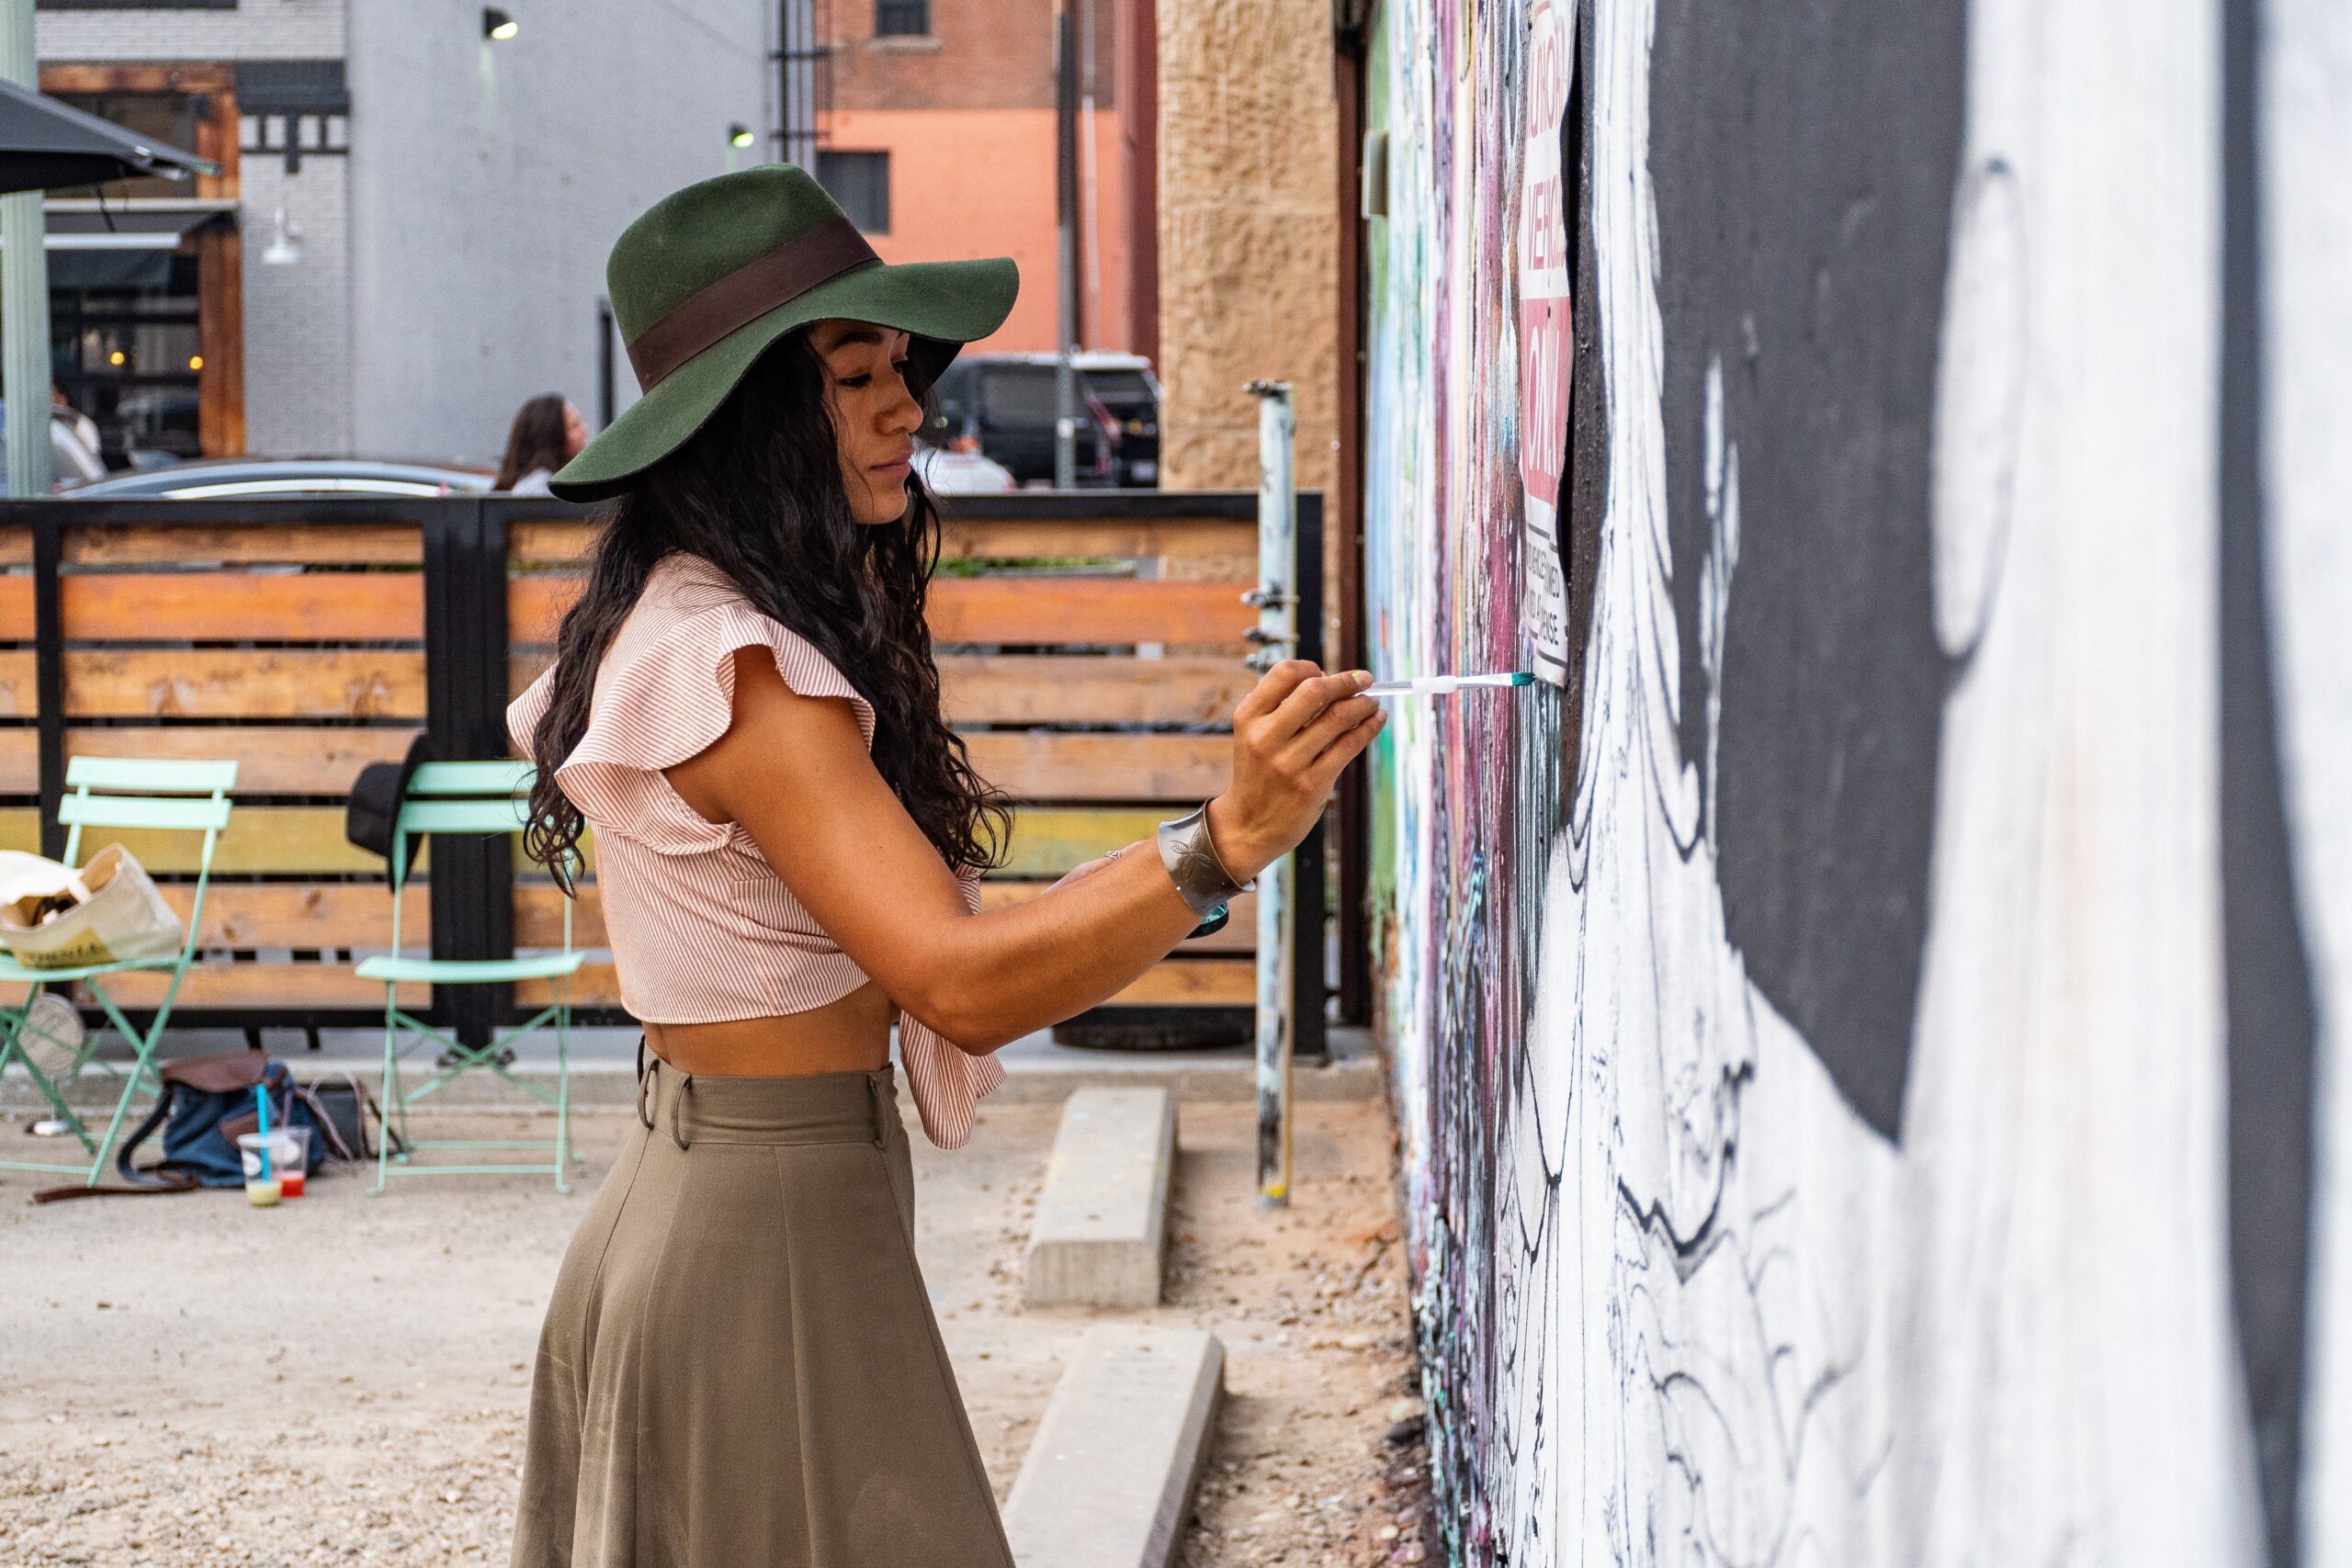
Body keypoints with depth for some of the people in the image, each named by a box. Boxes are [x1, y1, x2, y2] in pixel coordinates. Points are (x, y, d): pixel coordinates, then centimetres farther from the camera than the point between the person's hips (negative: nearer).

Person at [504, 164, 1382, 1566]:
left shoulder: (675, 622, 9)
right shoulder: (734, 674, -22)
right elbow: (960, 984, -31)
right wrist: (1223, 844, -39)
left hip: (694, 1189, 10)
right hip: (773, 1236, -10)